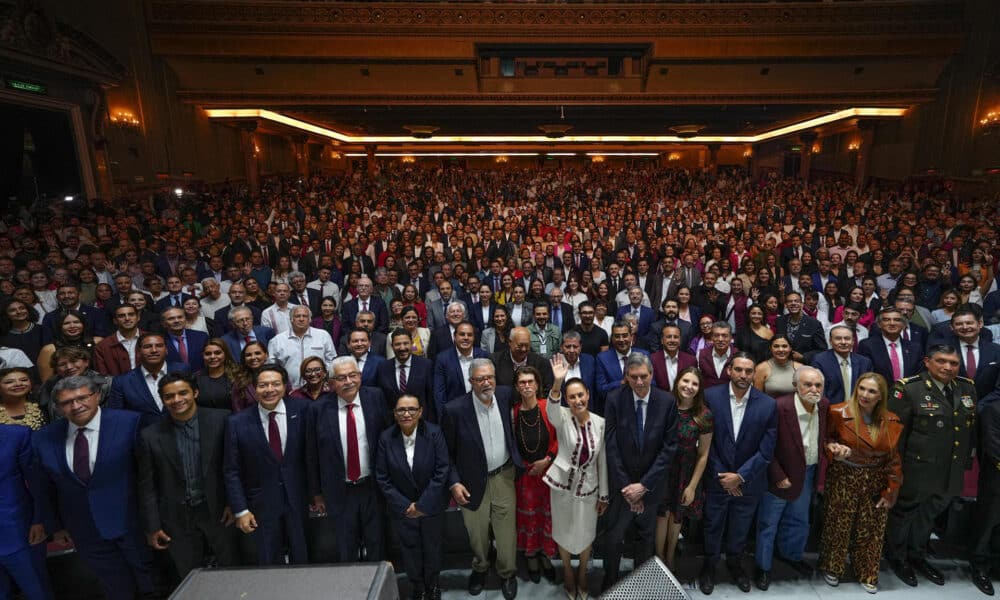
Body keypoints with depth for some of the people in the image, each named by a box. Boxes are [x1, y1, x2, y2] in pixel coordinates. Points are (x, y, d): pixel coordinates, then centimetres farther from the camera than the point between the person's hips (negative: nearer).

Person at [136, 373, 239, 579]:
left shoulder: (220, 420, -10)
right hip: (178, 520, 1)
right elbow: (147, 486, 2)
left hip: (218, 512, -1)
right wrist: (151, 527, 3)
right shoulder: (150, 436, -5)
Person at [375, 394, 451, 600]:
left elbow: (442, 470, -16)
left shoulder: (434, 433, -17)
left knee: (432, 549, 18)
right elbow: (382, 478, -8)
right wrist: (405, 505, -11)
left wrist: (423, 504, -16)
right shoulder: (386, 437, -13)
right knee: (410, 551, 16)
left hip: (432, 505, -1)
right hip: (402, 508, 1)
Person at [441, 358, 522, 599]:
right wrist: (454, 483, -13)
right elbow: (446, 451, -8)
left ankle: (507, 573, 40)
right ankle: (480, 568, 47)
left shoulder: (505, 395, -11)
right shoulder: (454, 409, -21)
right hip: (473, 481, -2)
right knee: (477, 533, 16)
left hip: (504, 476, 2)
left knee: (507, 532, 12)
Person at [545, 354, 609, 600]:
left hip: (589, 487, 2)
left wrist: (604, 494, 4)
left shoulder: (599, 422, -9)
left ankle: (582, 574, 47)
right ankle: (567, 572, 46)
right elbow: (551, 409, -43)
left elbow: (602, 459, 0)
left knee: (586, 535, 19)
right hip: (562, 485, -2)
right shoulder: (562, 417, -17)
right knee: (564, 533, 18)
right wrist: (557, 383, -61)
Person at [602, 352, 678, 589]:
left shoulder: (667, 401, -10)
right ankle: (609, 585, 29)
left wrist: (644, 485, -12)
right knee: (614, 538, 6)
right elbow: (612, 446, -11)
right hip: (622, 484, -1)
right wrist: (626, 486, -12)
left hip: (651, 484, 1)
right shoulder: (614, 400, -13)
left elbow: (669, 446, -9)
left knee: (646, 537, 18)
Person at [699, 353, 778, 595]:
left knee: (740, 529, 21)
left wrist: (740, 476, -13)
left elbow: (766, 450, -9)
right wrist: (722, 476, -10)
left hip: (748, 481, 1)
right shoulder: (710, 396, -14)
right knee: (713, 527, 16)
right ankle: (709, 566, 41)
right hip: (717, 478, -1)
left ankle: (734, 564, 47)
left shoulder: (768, 404, -11)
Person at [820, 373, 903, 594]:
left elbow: (894, 459, 4)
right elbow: (825, 438, 2)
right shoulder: (838, 413, -13)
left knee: (872, 530, 13)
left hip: (876, 482, 3)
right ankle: (832, 568, 31)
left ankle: (868, 574, 35)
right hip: (844, 478, -3)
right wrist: (833, 448, -21)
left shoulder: (891, 422, -3)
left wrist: (890, 491, 2)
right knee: (839, 525, 8)